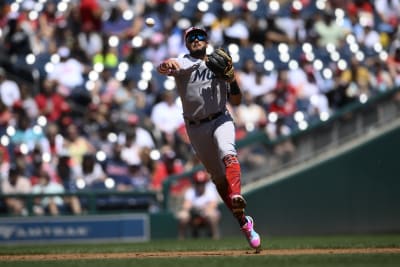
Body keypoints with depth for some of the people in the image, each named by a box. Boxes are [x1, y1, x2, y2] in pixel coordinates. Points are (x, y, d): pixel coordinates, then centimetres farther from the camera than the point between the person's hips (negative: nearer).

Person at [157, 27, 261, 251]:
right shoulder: (183, 63, 1)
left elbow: (236, 101, 11)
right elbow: (162, 68, -22)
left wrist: (232, 79, -8)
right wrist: (167, 65, -47)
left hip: (220, 120, 0)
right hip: (196, 128, 0)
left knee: (227, 153, -31)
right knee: (218, 178, 3)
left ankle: (237, 198, -53)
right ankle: (244, 221, 14)